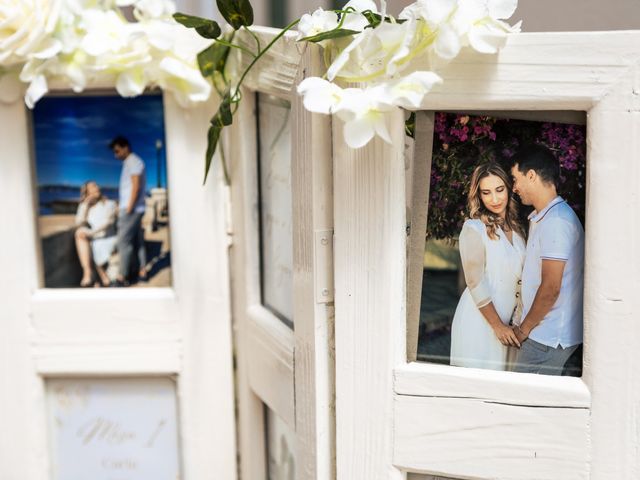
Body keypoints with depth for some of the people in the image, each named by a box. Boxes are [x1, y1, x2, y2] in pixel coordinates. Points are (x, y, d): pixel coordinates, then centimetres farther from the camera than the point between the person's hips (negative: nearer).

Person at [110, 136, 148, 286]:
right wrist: (121, 208, 16)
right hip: (128, 208, 10)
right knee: (137, 241, 9)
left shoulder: (134, 161, -10)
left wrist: (129, 208, -19)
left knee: (123, 241, -11)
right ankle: (142, 272, 11)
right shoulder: (128, 163, 19)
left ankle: (122, 277, -12)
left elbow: (136, 186, -17)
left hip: (132, 209, -10)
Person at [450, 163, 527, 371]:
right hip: (479, 320, -6)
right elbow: (476, 284, -12)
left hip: (507, 320, 6)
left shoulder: (517, 229, 11)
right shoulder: (473, 229, -9)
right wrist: (498, 326, -13)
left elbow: (519, 278, 15)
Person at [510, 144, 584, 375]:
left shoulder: (556, 222, -17)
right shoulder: (541, 218, 15)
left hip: (548, 339, -9)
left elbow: (551, 288, -21)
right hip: (544, 334, 9)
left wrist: (523, 330, -11)